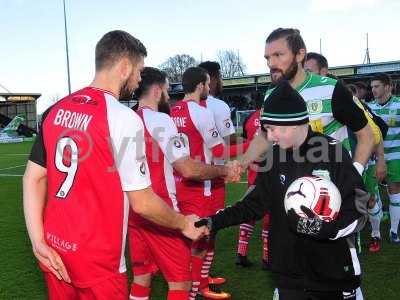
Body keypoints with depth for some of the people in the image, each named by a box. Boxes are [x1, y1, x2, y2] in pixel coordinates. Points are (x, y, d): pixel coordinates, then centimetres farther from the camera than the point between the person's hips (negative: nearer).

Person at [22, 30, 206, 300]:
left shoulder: (56, 110, 3)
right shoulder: (124, 118, -16)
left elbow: (33, 178, 3)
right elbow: (142, 203, -13)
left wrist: (39, 242, 1)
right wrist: (184, 224, 3)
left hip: (54, 247, 7)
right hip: (95, 257, -6)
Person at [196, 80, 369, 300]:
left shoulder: (333, 152, -12)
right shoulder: (273, 157, 1)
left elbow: (357, 210, -9)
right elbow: (256, 203, 7)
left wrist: (325, 228, -24)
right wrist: (217, 221, -3)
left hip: (333, 272, -3)